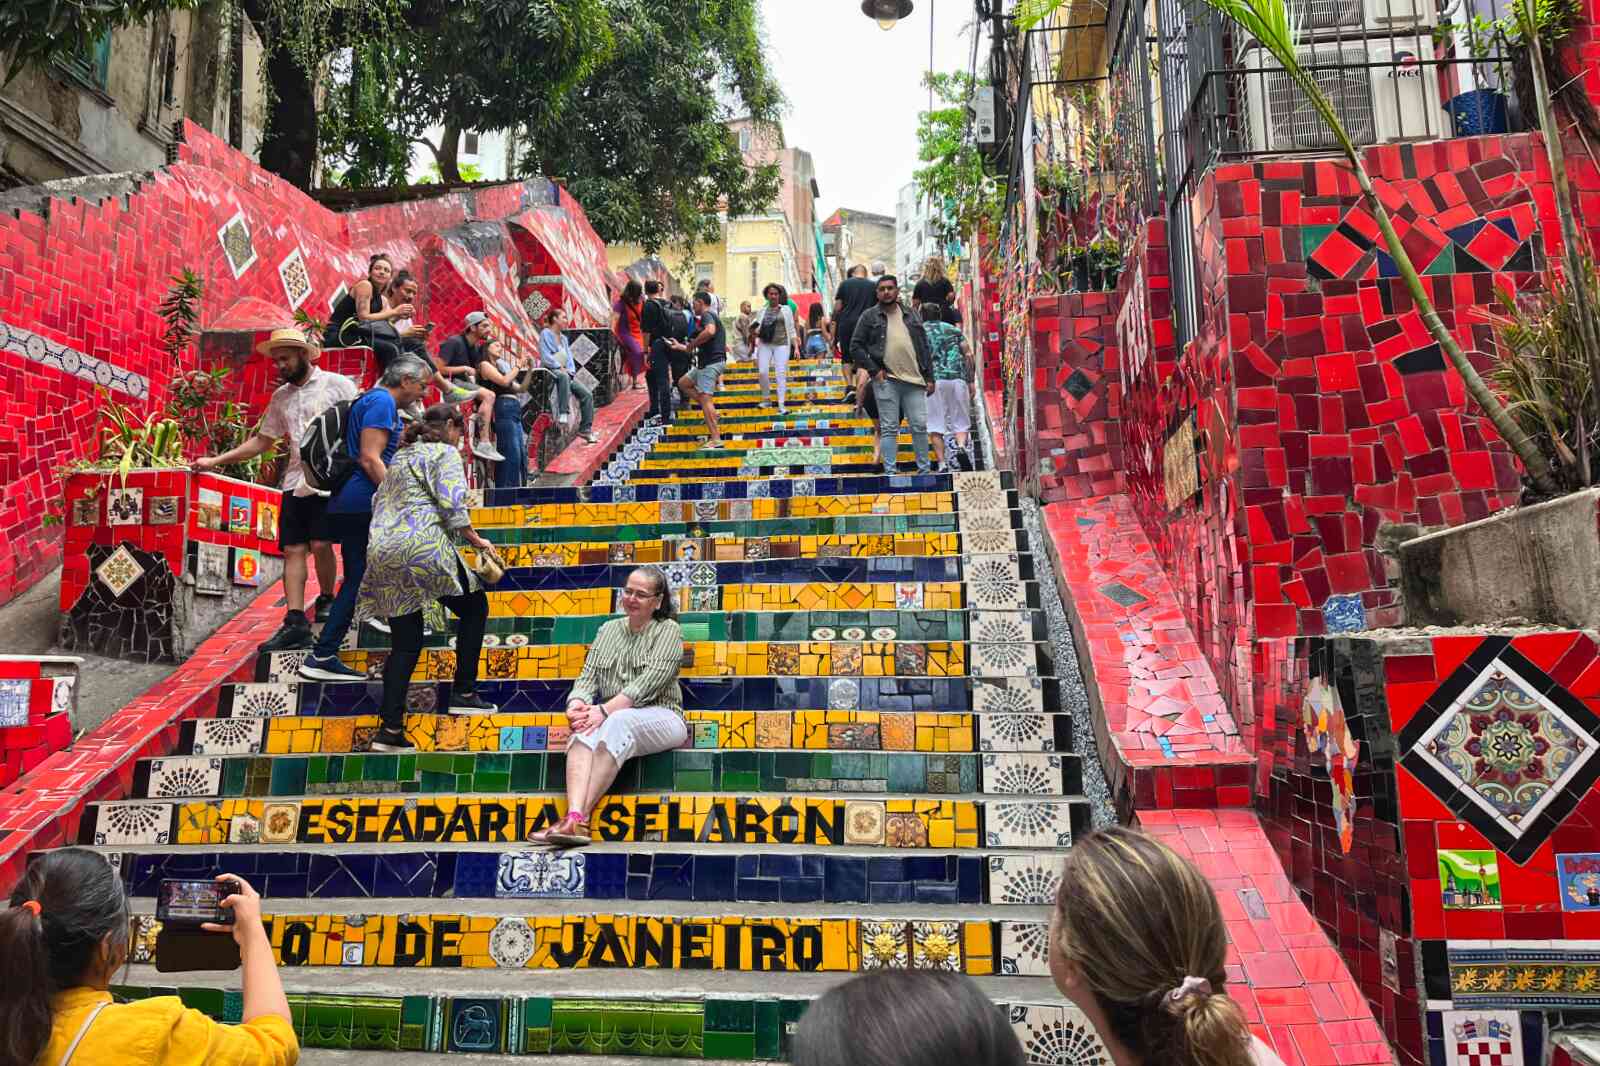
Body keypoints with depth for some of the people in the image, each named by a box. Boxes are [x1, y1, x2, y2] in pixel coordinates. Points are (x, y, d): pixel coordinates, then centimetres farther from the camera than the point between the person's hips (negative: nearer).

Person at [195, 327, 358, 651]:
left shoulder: (337, 385, -2)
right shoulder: (280, 397, 16)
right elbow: (262, 442, 21)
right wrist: (215, 460, 15)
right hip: (295, 483, 6)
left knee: (320, 544, -9)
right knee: (293, 549, 0)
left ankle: (326, 601, 17)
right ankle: (295, 622, -1)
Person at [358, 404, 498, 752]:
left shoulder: (400, 456, 28)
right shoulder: (444, 453, 2)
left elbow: (378, 501, 28)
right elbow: (452, 506, -10)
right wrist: (476, 540, 0)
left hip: (381, 551, 8)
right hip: (422, 547, -8)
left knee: (405, 642, 9)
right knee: (474, 607, 11)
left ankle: (390, 728, 4)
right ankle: (463, 693, 7)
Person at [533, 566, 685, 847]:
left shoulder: (668, 631, 1)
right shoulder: (608, 630, 17)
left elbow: (647, 684, -13)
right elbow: (588, 677, 7)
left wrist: (605, 710, -24)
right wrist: (576, 703, -16)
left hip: (659, 717, -4)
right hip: (615, 716, 4)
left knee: (617, 722, -36)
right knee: (586, 724, -30)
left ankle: (577, 818, -41)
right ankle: (575, 819, -48)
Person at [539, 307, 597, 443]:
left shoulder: (564, 338, 20)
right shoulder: (546, 334, -2)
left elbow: (569, 358, 16)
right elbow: (545, 357, -12)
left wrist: (571, 370, -3)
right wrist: (560, 367, -17)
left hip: (566, 373, 7)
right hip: (550, 371, -7)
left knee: (587, 394, -9)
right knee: (563, 376, -43)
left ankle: (585, 429, -3)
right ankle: (564, 412, -45)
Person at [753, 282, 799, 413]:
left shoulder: (786, 309, 9)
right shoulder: (763, 310, 12)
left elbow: (791, 330, 10)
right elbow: (759, 328, 16)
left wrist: (796, 346, 4)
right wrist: (757, 332, -6)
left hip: (781, 345, -1)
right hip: (765, 345, 1)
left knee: (781, 374, -9)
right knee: (762, 372, -11)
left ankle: (781, 405, -9)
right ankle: (765, 399, 10)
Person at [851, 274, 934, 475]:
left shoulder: (911, 315, 14)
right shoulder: (869, 316, 4)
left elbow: (924, 347, 15)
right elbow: (856, 346, 1)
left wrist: (929, 377, 9)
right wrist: (874, 370, -7)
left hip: (914, 379, 3)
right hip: (886, 380, -3)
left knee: (920, 426, 4)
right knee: (889, 428, 0)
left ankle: (924, 469, 15)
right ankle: (890, 471, 5)